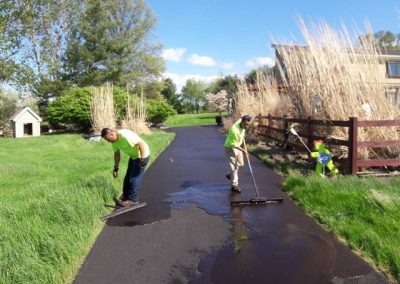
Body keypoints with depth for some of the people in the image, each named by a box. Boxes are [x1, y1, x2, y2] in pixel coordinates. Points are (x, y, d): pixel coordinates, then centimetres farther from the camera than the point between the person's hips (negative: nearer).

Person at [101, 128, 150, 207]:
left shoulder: (125, 135, -32)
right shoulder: (114, 141, -4)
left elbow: (141, 143, -31)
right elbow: (117, 154, 9)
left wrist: (142, 159, -29)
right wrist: (116, 168, 10)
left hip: (142, 155, -9)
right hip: (133, 156, 9)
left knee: (135, 178, -8)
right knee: (128, 177, 14)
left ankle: (133, 199, 1)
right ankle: (126, 196, 27)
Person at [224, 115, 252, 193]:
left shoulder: (241, 121, -12)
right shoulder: (235, 130, -35)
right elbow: (234, 144, -26)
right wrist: (243, 150, -24)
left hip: (238, 146, 8)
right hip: (230, 148, -8)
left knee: (240, 164, 17)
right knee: (234, 166, -7)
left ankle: (231, 175, 39)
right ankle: (234, 185, 1)